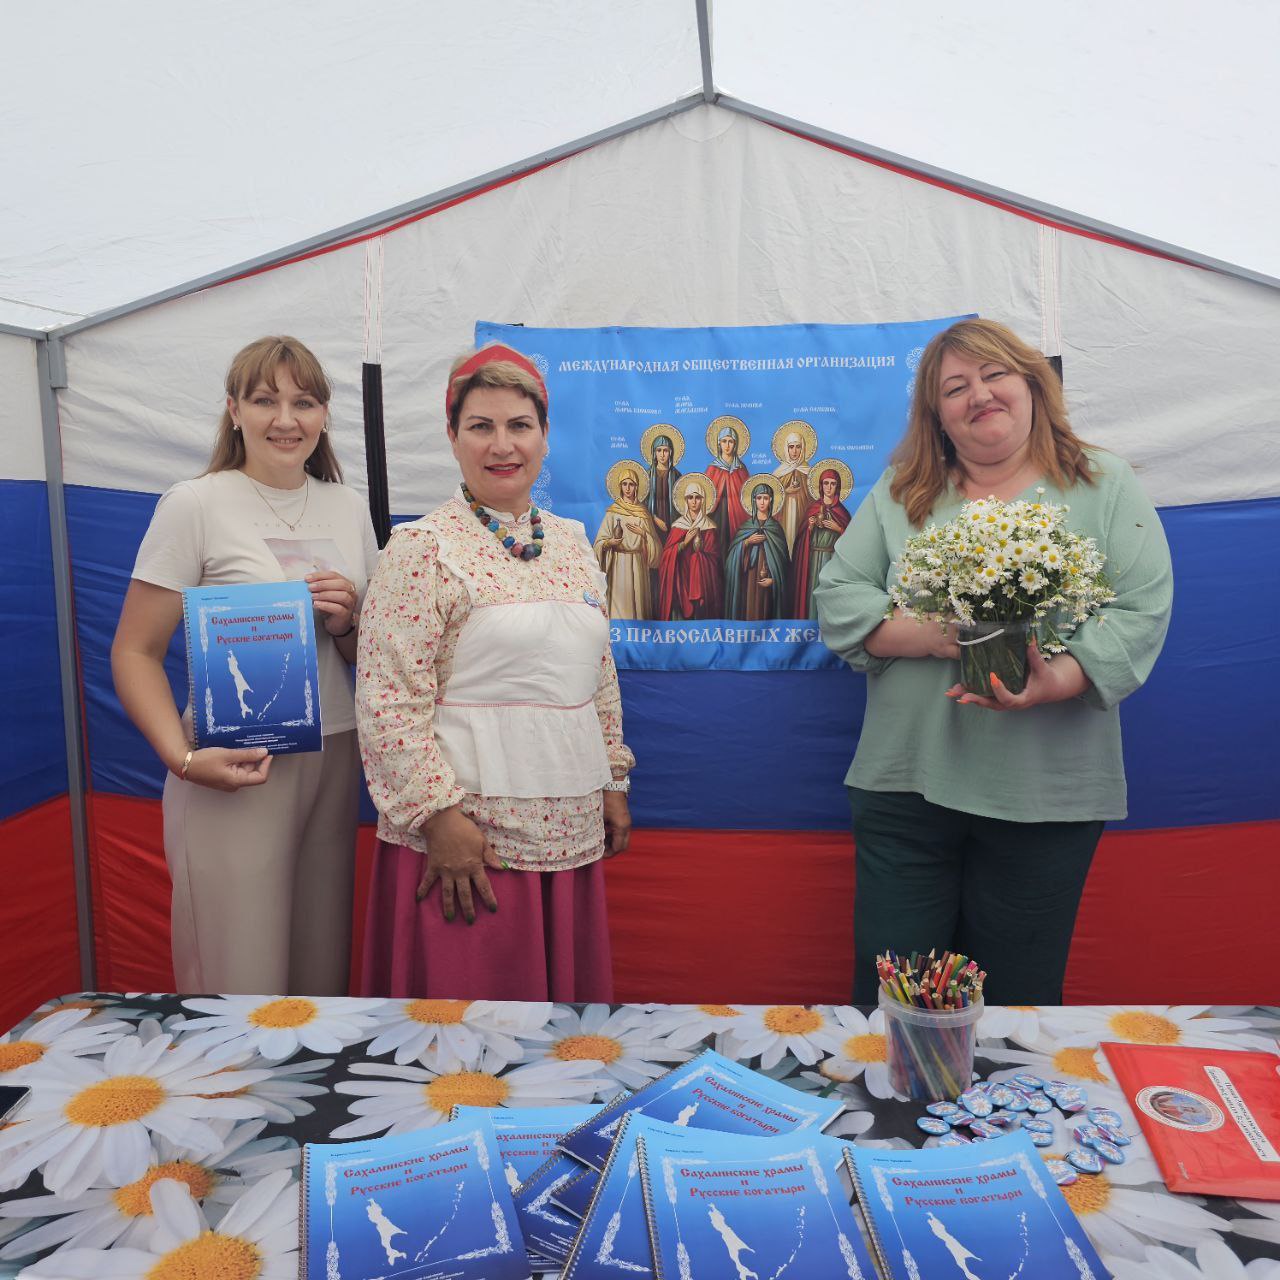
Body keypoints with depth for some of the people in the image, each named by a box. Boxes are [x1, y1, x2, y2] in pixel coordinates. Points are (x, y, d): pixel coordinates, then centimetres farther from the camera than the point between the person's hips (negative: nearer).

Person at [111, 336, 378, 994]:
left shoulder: (349, 508, 9)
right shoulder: (195, 506, -5)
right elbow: (135, 651, -5)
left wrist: (347, 622, -5)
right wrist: (184, 758, -18)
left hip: (333, 761, 5)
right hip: (234, 770, -4)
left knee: (325, 978, 14)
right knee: (242, 988, 2)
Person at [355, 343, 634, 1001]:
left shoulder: (572, 541, 11)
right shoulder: (423, 547, -8)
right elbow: (389, 703, -13)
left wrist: (614, 781, 15)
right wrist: (438, 814, -16)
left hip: (571, 832, 6)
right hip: (466, 833, -6)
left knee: (566, 989, 17)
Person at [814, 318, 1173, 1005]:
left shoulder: (1105, 486, 6)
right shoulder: (899, 493, 10)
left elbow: (1143, 609, -3)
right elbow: (837, 596, 3)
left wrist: (1058, 680, -20)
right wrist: (931, 637, -13)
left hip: (1046, 794, -1)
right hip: (906, 785, 1)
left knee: (1018, 996, 12)